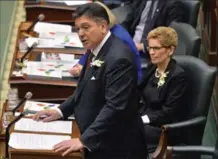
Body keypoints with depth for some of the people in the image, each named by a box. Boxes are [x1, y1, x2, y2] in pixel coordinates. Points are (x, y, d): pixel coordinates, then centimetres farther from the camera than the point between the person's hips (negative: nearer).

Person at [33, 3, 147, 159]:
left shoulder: (119, 58, -24)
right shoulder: (96, 50, 6)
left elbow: (115, 107, -29)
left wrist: (84, 140, -30)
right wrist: (61, 111, 7)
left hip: (116, 146, -9)